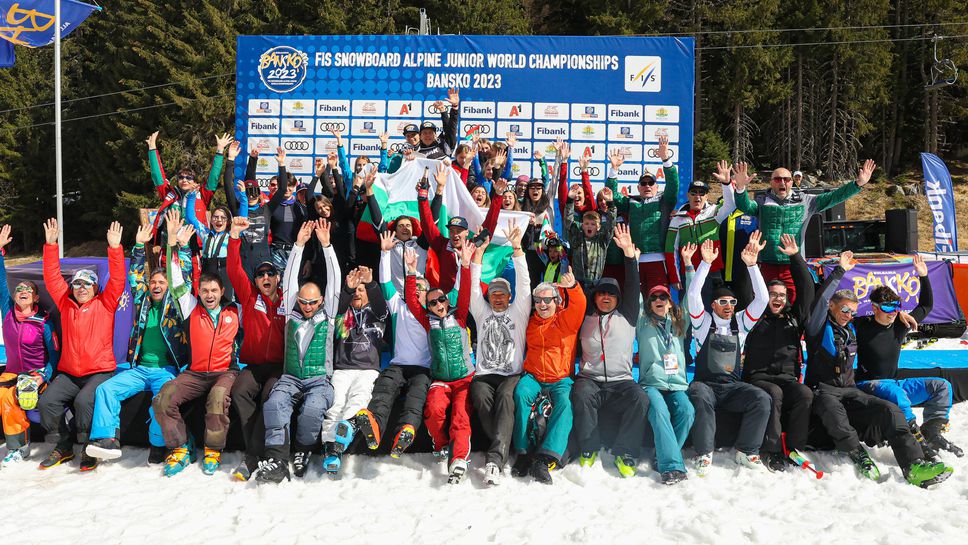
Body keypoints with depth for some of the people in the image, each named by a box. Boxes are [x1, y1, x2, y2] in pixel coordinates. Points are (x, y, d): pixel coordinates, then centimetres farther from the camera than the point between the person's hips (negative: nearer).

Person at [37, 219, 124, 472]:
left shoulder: (105, 304, 2)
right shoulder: (66, 304, 12)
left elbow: (117, 280, -9)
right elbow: (52, 277, 8)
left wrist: (115, 247, -19)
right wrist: (51, 245, 0)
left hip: (100, 372, -4)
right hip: (68, 373, 5)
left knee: (84, 401, -29)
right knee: (47, 401, -17)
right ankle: (64, 446, 4)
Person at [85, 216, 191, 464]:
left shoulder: (174, 303, 9)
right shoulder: (143, 302, 19)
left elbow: (184, 274, 0)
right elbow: (135, 276, 17)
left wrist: (176, 241, -8)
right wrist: (139, 245, 7)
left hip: (166, 369, -4)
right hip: (139, 368, 4)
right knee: (106, 388, -16)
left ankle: (158, 445, -21)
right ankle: (108, 439, -21)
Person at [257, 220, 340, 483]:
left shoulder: (327, 316, 12)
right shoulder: (292, 314, 16)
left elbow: (334, 282, 6)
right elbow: (290, 279, 11)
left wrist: (326, 244, 1)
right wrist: (299, 245, 7)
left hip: (319, 379, -1)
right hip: (290, 378, 2)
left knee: (312, 409, -32)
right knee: (275, 404, -30)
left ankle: (303, 451, -6)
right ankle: (277, 459, -32)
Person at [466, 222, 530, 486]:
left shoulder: (518, 312, 16)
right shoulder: (482, 312, 21)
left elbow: (524, 284, 4)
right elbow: (473, 288, 9)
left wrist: (517, 249, -7)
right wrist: (478, 254, -2)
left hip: (512, 374, -2)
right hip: (484, 374, 2)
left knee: (505, 397, -35)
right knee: (481, 397, -33)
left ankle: (494, 459, -48)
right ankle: (504, 451, -29)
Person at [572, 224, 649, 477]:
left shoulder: (626, 317, 15)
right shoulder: (585, 318, 18)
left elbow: (633, 288, 4)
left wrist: (630, 254, -8)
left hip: (621, 381, 1)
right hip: (590, 379, 0)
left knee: (640, 399, -30)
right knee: (581, 396, -33)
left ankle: (625, 453, -17)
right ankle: (589, 449, -17)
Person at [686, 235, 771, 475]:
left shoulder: (741, 323, 14)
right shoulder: (704, 321, 7)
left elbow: (761, 299, 3)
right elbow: (693, 295, -8)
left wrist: (752, 265, -7)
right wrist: (706, 263, -16)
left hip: (733, 386, 3)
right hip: (705, 383, -3)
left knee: (762, 399, -25)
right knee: (701, 397, -37)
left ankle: (747, 451, -13)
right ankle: (703, 453, -27)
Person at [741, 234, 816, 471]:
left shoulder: (793, 318, 19)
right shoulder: (756, 319, 11)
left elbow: (807, 289, 13)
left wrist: (796, 257, 7)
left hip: (787, 378, 3)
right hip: (759, 378, -3)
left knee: (805, 393, -28)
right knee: (774, 393, -34)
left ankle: (793, 448, -18)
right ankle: (773, 451, -29)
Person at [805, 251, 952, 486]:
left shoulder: (851, 332, 21)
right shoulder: (819, 329, 2)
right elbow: (821, 300, -13)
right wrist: (839, 271, -12)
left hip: (850, 390, 5)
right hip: (823, 390, -5)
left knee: (890, 409, -21)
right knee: (832, 410, -41)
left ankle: (913, 464, -35)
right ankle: (860, 457, -48)